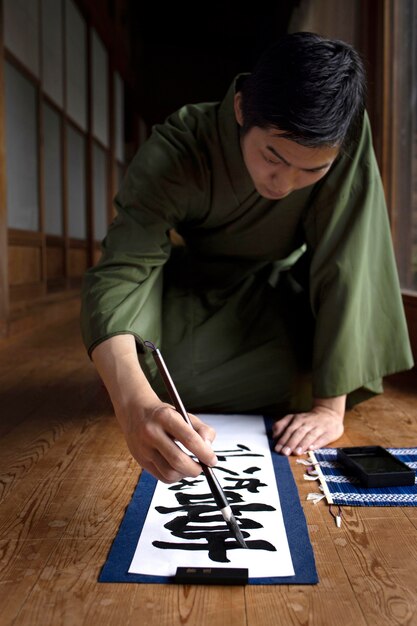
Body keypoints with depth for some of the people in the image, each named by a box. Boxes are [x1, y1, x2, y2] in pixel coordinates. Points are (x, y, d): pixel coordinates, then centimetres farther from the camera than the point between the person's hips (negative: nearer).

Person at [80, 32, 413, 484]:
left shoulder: (349, 134, -31)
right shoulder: (176, 150, -33)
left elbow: (344, 263, -31)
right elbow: (120, 273, -41)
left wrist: (330, 407, -35)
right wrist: (135, 404, -59)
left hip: (278, 287, 2)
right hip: (196, 287, -2)